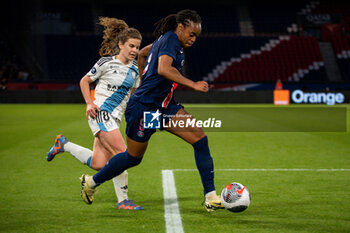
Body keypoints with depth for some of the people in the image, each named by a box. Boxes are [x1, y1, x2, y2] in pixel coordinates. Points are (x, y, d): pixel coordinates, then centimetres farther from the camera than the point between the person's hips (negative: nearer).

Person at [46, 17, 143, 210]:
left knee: (98, 164, 1)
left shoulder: (135, 69, 10)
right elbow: (84, 81, 2)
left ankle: (64, 145, 23)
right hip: (100, 113, -7)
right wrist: (89, 103, -10)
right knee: (122, 154, -20)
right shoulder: (106, 63, -7)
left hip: (115, 118, 7)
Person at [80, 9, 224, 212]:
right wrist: (193, 84, -36)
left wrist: (144, 81, 33)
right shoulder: (171, 40, -16)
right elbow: (164, 68, -34)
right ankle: (92, 181, 33)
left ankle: (210, 196, -8)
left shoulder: (166, 40, 12)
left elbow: (143, 53, 29)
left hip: (163, 106, 9)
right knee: (133, 157, 9)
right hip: (144, 108, -9)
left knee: (200, 137, -8)